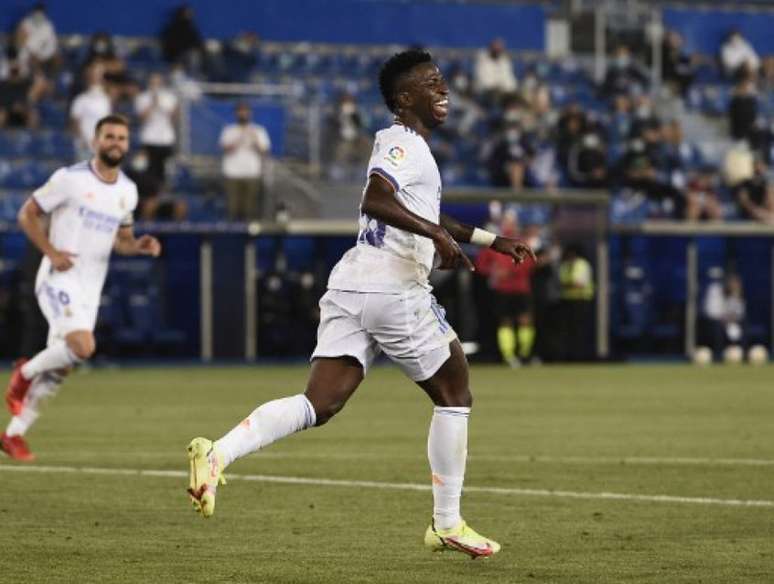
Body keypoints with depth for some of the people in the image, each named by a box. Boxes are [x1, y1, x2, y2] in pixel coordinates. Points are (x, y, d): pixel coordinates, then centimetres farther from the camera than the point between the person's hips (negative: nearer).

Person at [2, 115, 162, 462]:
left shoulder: (127, 191, 10)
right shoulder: (70, 179, -9)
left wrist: (139, 246, -1)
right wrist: (51, 252, -15)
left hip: (91, 287, 7)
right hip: (60, 278, -7)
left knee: (59, 368, 6)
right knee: (82, 347, -26)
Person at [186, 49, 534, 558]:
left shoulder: (405, 145, 26)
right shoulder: (404, 143, -5)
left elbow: (427, 218, 40)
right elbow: (376, 199, -24)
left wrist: (492, 240, 41)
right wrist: (438, 234, -28)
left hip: (350, 286, 8)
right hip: (393, 287, -8)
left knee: (320, 405, -3)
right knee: (454, 394, 8)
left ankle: (218, 453, -23)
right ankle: (447, 524, 13)